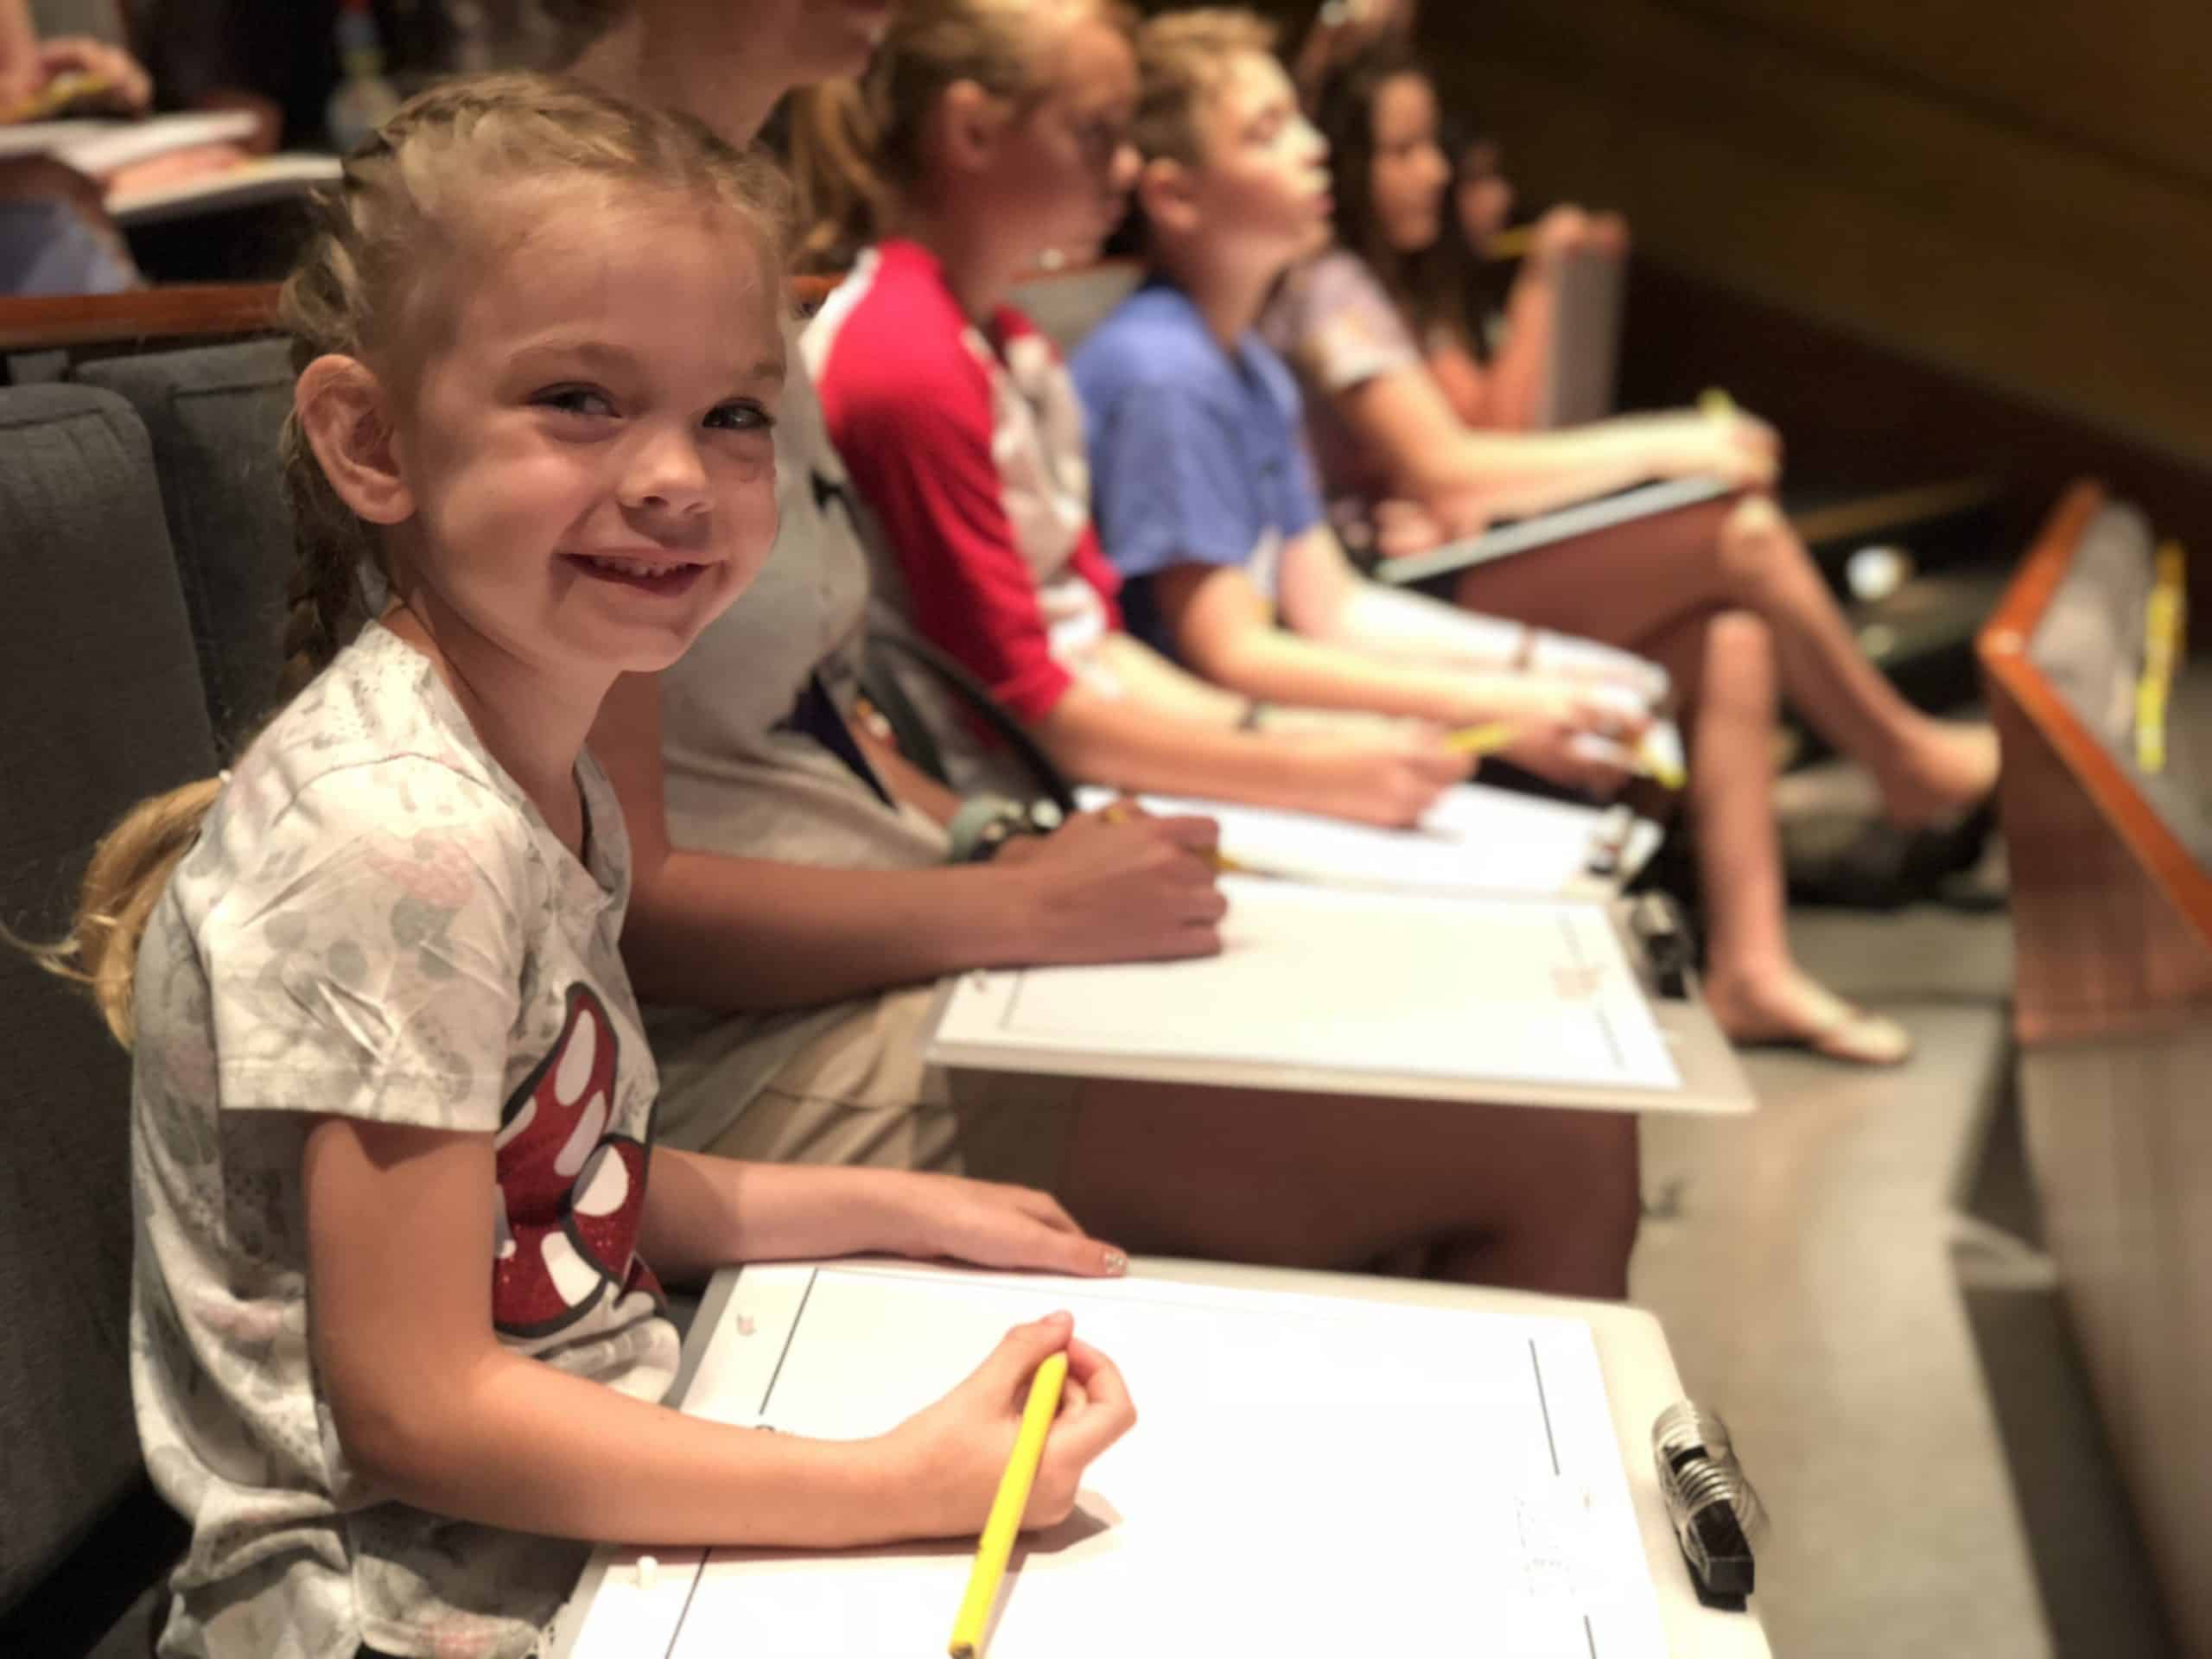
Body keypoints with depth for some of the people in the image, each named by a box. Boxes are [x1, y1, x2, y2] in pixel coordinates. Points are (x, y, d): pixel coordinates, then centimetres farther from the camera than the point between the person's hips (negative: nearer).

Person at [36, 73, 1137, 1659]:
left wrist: (894, 1206, 8)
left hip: (586, 1517, 8)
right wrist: (902, 1488, -23)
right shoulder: (403, 833, -25)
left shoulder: (553, 778, 1)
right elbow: (413, 1408, -22)